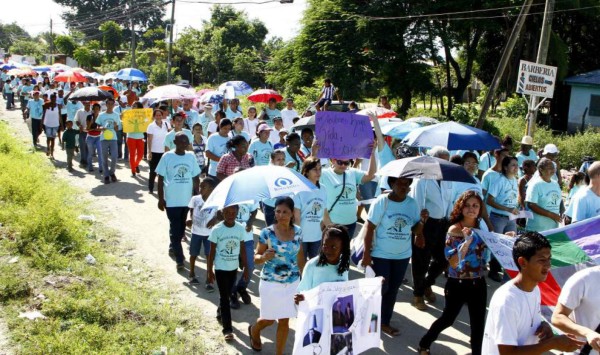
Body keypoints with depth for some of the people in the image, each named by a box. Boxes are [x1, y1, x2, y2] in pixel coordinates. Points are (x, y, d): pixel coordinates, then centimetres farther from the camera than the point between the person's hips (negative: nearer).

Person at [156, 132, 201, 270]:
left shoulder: (191, 156, 1)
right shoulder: (167, 156, -7)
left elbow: (196, 178, 8)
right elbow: (161, 178, -4)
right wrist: (160, 199, -6)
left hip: (187, 199, 4)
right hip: (171, 200, -4)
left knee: (181, 227, 16)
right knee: (175, 229, -3)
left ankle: (173, 247, 38)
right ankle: (179, 258, 0)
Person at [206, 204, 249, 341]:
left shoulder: (240, 229, -7)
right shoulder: (216, 230, -15)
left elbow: (242, 249, 3)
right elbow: (212, 252, -8)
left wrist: (246, 268, 5)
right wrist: (209, 271, -5)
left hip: (233, 268, 3)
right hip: (220, 268, -3)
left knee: (226, 294, 19)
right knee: (224, 297, -1)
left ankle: (220, 313, 45)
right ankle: (227, 328, 3)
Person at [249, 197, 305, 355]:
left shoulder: (297, 231, -3)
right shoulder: (267, 233, -14)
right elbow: (256, 258, -8)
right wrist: (264, 257, -30)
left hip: (293, 283, 3)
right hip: (271, 284, -3)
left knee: (284, 320, 9)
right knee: (269, 319, 13)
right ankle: (254, 330, 47)